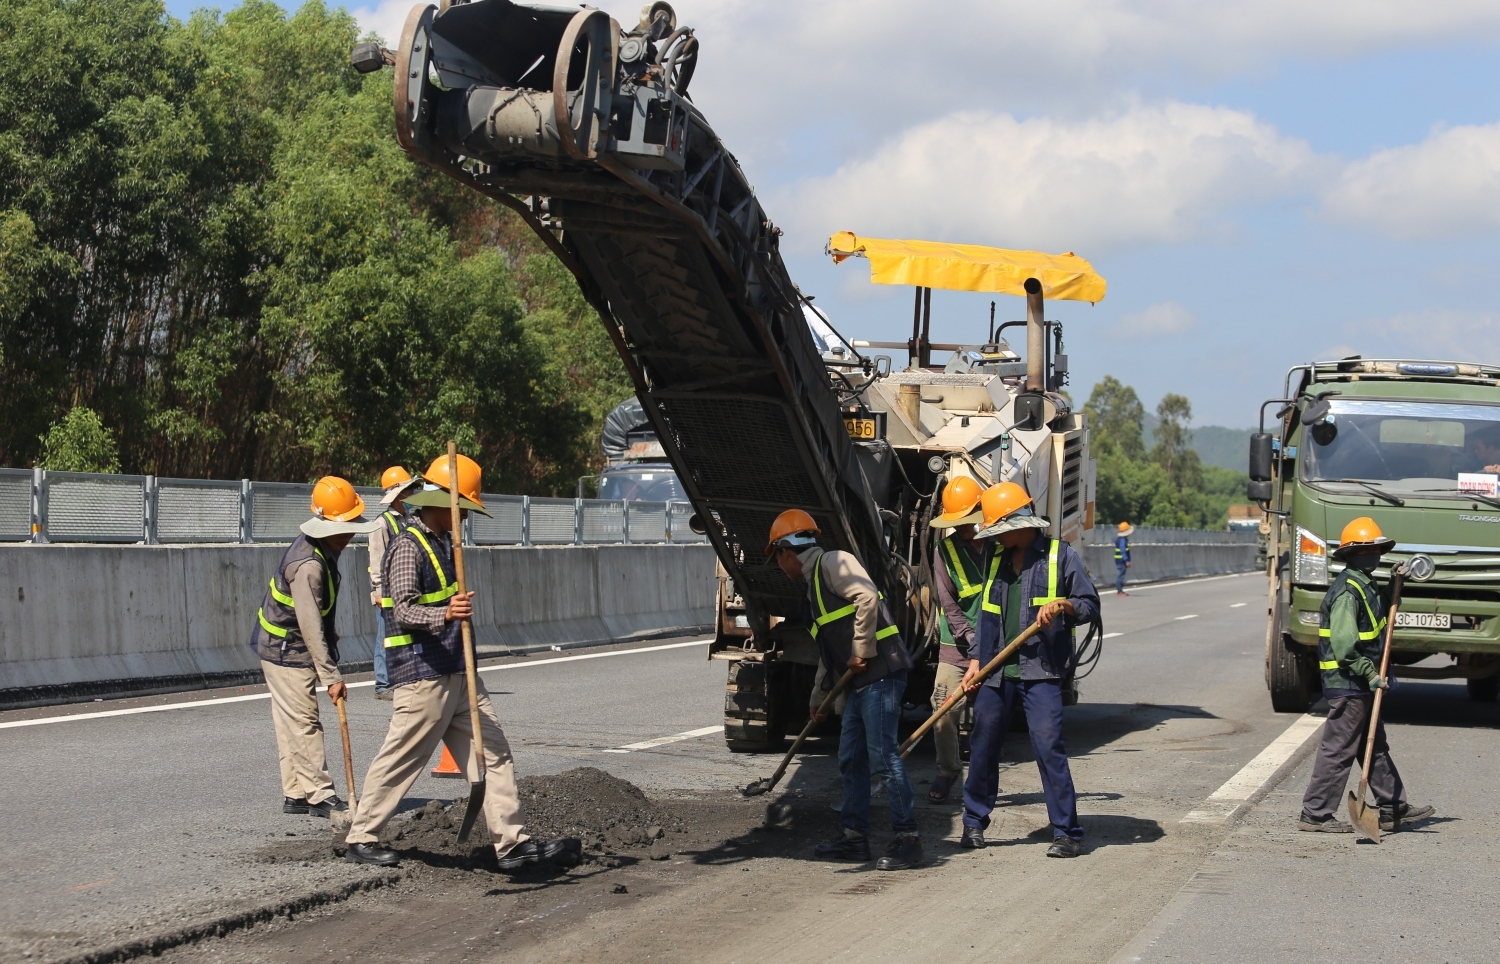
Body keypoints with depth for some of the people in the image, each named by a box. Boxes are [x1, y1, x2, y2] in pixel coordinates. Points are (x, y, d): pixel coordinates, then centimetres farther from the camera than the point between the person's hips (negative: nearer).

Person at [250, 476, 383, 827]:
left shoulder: (323, 550, 3)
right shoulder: (308, 565, -29)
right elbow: (310, 626, -30)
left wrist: (329, 635, 28)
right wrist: (331, 675, -28)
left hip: (281, 647, 10)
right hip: (286, 650, -10)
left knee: (291, 722, 12)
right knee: (303, 723, -8)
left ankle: (295, 794, 17)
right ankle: (321, 796, -7)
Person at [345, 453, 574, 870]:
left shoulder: (444, 542, 16)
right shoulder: (408, 546, -13)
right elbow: (404, 610, -25)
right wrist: (445, 614, -42)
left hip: (456, 672, 9)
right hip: (422, 678, -9)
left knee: (492, 752, 4)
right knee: (399, 760, -2)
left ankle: (511, 843, 4)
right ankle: (361, 839, 11)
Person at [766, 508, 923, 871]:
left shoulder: (833, 562, -5)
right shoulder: (815, 584, 24)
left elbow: (867, 597, -22)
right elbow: (829, 652, 31)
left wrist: (861, 651, -18)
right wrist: (818, 698, 35)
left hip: (880, 671, -10)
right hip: (860, 681, 10)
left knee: (884, 753, -11)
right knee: (851, 758, 13)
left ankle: (907, 838, -8)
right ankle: (855, 835, 20)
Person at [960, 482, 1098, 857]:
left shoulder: (1060, 555, -1)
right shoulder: (995, 558, 13)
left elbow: (1090, 605, 1)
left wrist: (1063, 605, -19)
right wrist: (976, 660, 15)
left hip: (1041, 671, -5)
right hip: (996, 669, 5)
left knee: (1049, 746, -11)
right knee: (983, 746, 9)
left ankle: (1068, 832, -5)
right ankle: (974, 823, 25)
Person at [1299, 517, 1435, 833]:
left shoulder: (1366, 587, 14)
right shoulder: (1347, 591, -19)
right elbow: (1344, 644, -26)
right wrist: (1370, 674, -23)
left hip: (1361, 686, 11)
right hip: (1347, 684, -11)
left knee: (1376, 747, 16)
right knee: (1338, 749, -6)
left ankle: (1394, 809, 23)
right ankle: (1315, 815, -1)